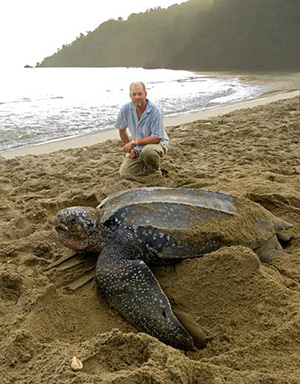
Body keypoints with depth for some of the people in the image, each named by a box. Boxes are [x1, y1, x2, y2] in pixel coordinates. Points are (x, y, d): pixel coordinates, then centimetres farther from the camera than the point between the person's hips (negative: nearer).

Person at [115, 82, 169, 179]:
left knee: (148, 151, -40)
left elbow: (156, 138, -26)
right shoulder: (126, 109, -11)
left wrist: (133, 143, -25)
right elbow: (122, 130, 6)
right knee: (125, 173, -8)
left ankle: (156, 171, -7)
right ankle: (147, 166, 20)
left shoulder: (155, 111, -25)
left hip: (158, 143, -5)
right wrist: (130, 148, 0)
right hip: (138, 149, 5)